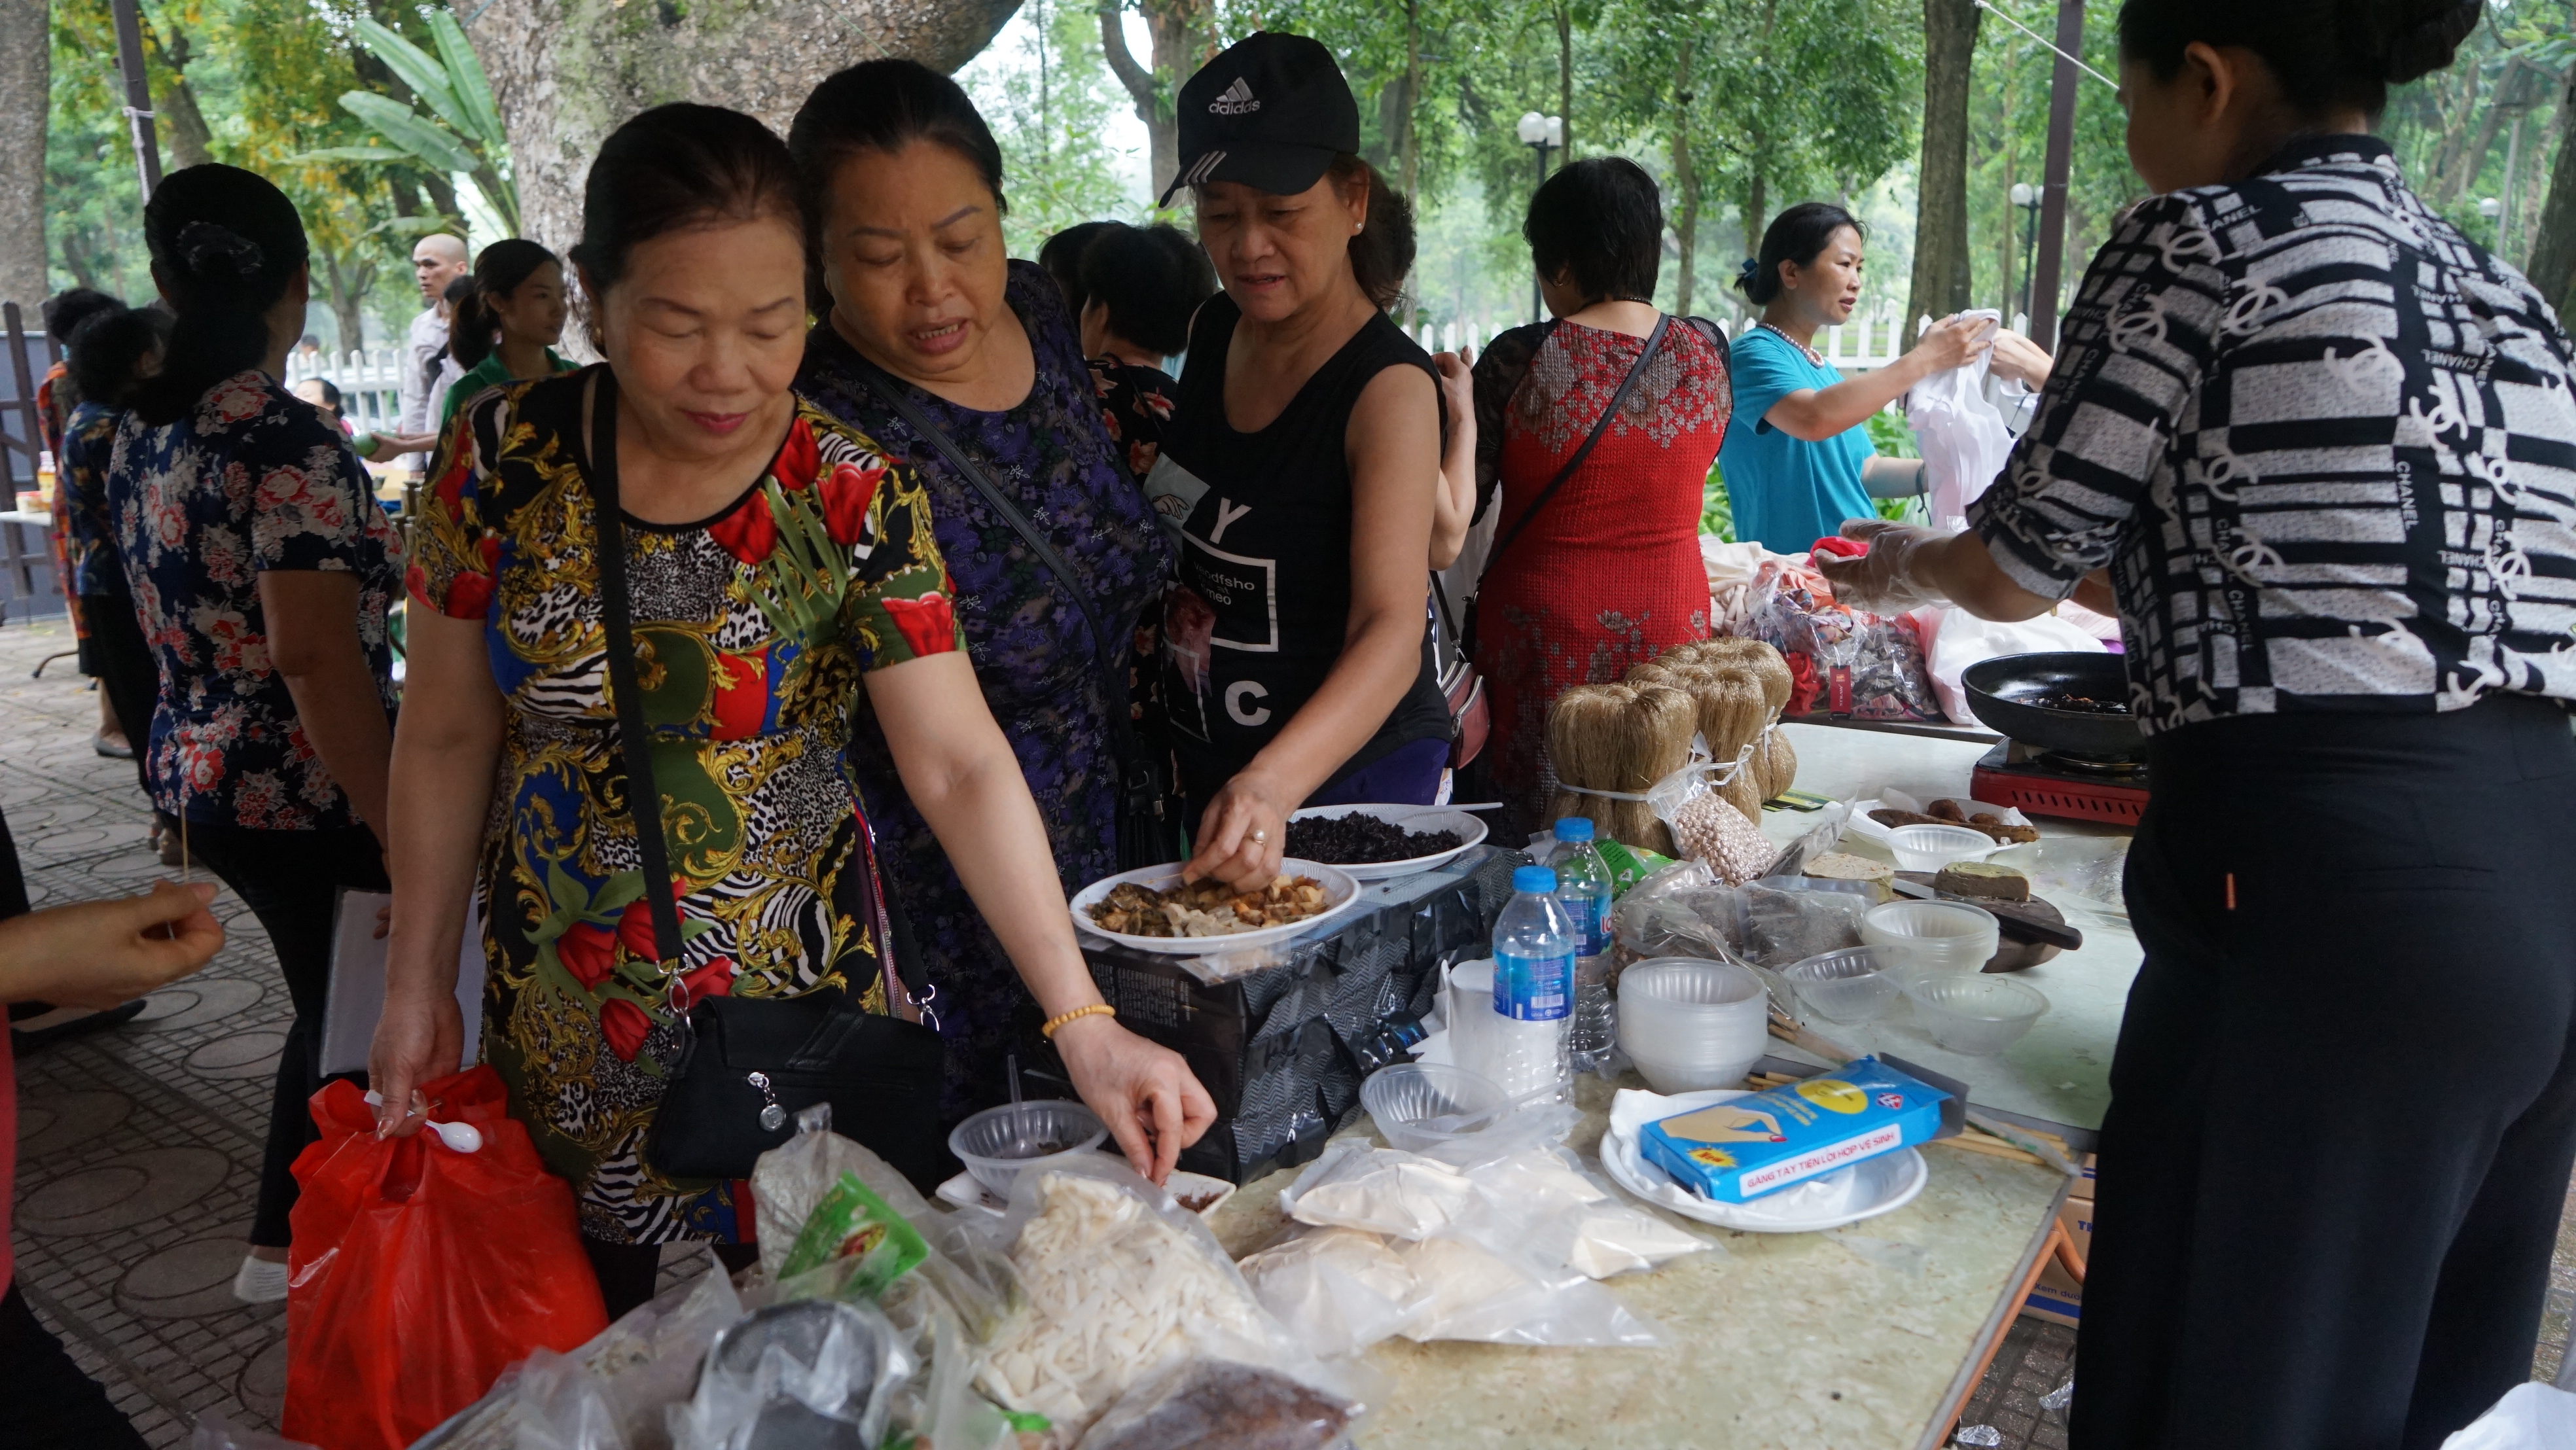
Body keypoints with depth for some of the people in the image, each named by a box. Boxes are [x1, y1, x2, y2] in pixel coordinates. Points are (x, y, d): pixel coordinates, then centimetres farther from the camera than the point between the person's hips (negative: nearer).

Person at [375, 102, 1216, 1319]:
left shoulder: (855, 497, -13)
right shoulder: (506, 454, -7)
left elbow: (962, 766, -18)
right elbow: (447, 737, 2)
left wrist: (1084, 1023, -25)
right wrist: (416, 982, 5)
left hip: (798, 989, -1)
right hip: (560, 1021, 2)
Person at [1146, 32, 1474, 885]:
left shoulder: (1390, 389, -22)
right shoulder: (1214, 333, -1)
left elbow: (1391, 632, -32)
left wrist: (1273, 783, -49)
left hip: (1350, 775, -7)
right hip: (1208, 765, 7)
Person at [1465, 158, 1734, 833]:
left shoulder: (1520, 361, -13)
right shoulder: (1708, 351, -1)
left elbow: (1458, 508, -8)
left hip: (1545, 631, -4)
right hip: (1671, 623, 4)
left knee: (1537, 840, 6)